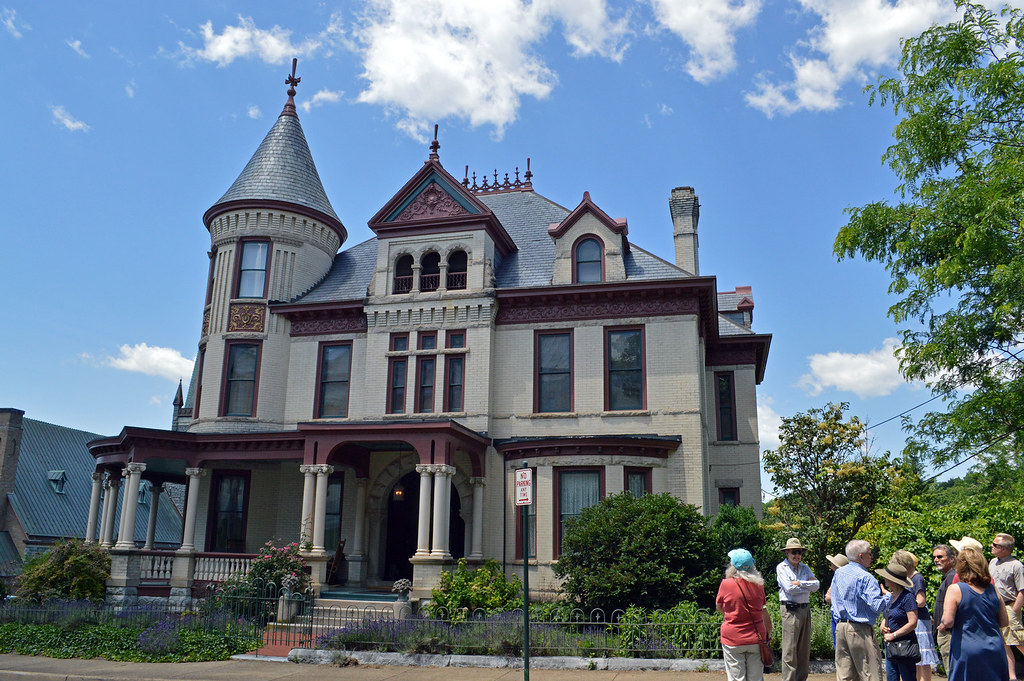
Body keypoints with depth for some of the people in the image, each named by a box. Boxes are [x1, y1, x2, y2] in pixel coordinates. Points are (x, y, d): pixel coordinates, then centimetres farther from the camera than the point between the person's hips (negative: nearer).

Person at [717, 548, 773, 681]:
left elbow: (719, 608, 5)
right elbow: (764, 613, 7)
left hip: (732, 639, -3)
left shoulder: (726, 584, -9)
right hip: (756, 639, 3)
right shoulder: (758, 585, 0)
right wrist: (769, 633, 18)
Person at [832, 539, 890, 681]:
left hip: (840, 627, 7)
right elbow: (877, 605, -17)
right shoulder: (865, 577, -14)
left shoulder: (838, 573, 10)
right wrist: (889, 595, -1)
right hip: (860, 630, -7)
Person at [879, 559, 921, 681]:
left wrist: (893, 635, -16)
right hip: (890, 648, 8)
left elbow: (913, 623, -18)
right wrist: (883, 627, 2)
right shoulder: (891, 596, 12)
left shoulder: (907, 596, -14)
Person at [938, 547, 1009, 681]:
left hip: (967, 652, -4)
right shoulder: (992, 589, 4)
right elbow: (1004, 622, 12)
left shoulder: (955, 589, -11)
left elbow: (948, 621, -18)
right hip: (995, 650, 4)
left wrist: (942, 626, 3)